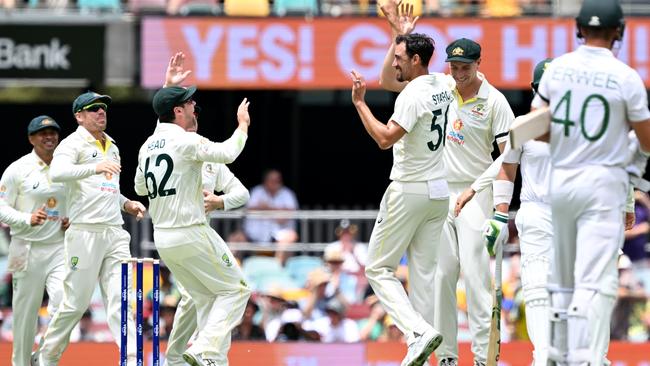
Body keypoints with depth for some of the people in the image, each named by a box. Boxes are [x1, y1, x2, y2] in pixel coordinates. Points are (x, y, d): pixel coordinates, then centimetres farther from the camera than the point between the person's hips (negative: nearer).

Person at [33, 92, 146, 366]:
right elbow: (57, 172, -24)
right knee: (76, 302, -2)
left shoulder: (111, 146, 20)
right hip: (85, 231, -6)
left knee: (120, 300, -4)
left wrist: (126, 204, 13)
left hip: (115, 232, 6)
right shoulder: (73, 144, -4)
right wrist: (94, 168, -38)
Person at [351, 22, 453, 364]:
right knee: (423, 271, 9)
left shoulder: (413, 95, -18)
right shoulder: (443, 86, 8)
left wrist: (359, 102, -20)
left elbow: (385, 138, -26)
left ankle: (419, 331, -19)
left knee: (378, 268, 0)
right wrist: (403, 29, 29)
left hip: (409, 191, -8)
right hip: (440, 192, 8)